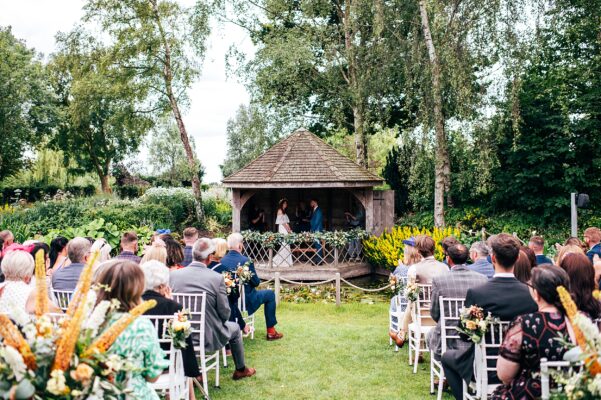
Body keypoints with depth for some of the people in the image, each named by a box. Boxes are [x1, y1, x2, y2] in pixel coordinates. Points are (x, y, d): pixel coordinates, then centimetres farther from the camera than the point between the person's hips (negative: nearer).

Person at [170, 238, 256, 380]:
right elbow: (225, 313, -12)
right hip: (209, 337, -3)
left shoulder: (173, 275, -9)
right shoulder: (217, 278, -17)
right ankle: (240, 370, 45)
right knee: (234, 328, 28)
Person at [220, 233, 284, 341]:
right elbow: (256, 282, -13)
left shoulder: (222, 261, -8)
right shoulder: (245, 261, -22)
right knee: (270, 294, 17)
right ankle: (271, 331, 18)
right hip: (245, 301, -6)